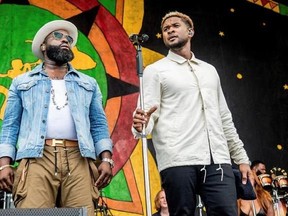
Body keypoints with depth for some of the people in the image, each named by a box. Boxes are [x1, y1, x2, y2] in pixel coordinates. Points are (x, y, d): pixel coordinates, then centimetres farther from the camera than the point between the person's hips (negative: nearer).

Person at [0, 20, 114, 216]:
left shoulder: (88, 84, 25)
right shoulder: (22, 82, 21)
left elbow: (99, 125, 17)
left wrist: (106, 159, 2)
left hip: (78, 159, 1)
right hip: (37, 159, -1)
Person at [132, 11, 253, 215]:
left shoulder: (210, 70, 22)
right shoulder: (155, 70, 9)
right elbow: (149, 113, -2)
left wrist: (241, 157, 17)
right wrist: (141, 126, -27)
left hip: (218, 160, 4)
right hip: (178, 160, -3)